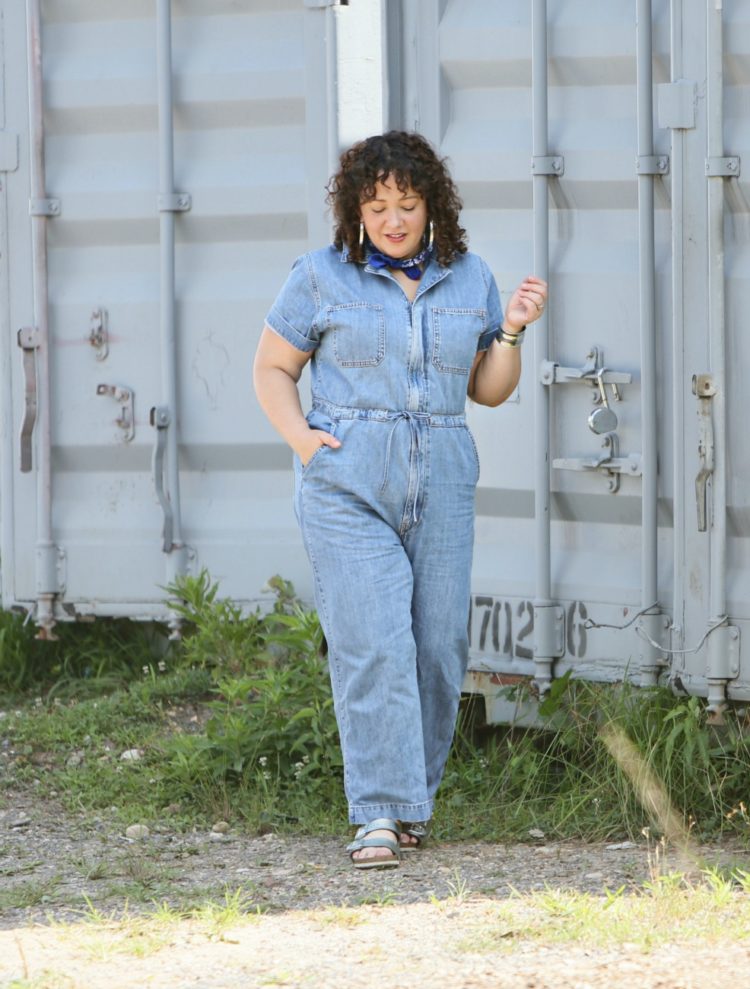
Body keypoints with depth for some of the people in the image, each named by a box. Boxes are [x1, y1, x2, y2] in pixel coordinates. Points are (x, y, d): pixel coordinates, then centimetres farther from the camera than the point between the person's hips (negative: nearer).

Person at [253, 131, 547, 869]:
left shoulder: (468, 278, 10)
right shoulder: (323, 276, 1)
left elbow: (489, 391, 16)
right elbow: (271, 369, 8)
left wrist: (512, 331, -2)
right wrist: (299, 436, -9)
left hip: (440, 486, 4)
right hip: (348, 484, -4)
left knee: (439, 647, 3)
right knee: (372, 644, -14)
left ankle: (412, 800, 19)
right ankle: (379, 815, -16)